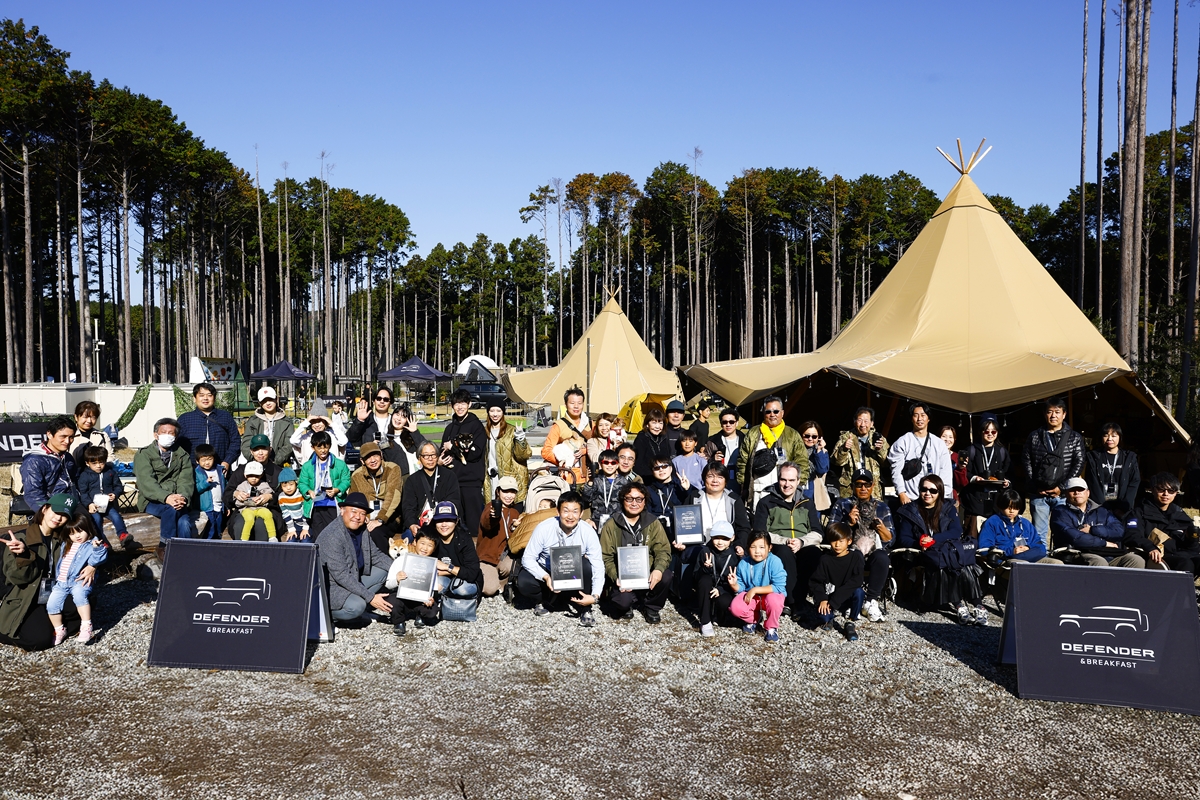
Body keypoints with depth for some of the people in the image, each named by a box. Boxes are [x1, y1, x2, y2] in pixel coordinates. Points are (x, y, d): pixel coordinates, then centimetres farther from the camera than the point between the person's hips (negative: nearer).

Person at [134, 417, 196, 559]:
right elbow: (146, 482, -14)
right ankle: (165, 547, -19)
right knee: (170, 509, -34)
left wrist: (183, 497, -24)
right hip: (151, 501, -2)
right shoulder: (143, 455, 2)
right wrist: (166, 497, -31)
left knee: (184, 523, -28)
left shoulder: (182, 456, 13)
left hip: (177, 502, 2)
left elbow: (186, 481, 0)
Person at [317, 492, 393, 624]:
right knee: (356, 607, -30)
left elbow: (376, 555, 11)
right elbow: (341, 575, -29)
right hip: (330, 587, -9)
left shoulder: (361, 529, -1)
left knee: (383, 571, 4)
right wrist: (370, 597, -28)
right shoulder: (332, 536, -27)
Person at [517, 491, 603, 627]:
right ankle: (548, 601, 1)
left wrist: (595, 596, -35)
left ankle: (585, 610, -11)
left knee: (586, 565, -32)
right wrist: (546, 577, -33)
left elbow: (598, 567, -20)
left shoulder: (588, 532, -21)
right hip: (546, 572, 0)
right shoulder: (544, 528, -22)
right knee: (523, 582, -29)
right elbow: (528, 558, -16)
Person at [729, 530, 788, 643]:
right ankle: (752, 619, 14)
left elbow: (778, 587, -25)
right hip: (750, 597, 3)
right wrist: (734, 585, -22)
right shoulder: (743, 564, -7)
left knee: (773, 600, -38)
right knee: (735, 607, -24)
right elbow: (741, 587, 2)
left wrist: (755, 589, -26)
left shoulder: (774, 562, -20)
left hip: (770, 594, -3)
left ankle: (771, 628, -5)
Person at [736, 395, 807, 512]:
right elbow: (742, 461, 9)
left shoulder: (793, 435, 11)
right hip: (757, 493, 1)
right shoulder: (752, 434, 12)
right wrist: (743, 485, 1)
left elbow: (802, 462, 5)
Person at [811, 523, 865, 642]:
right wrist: (822, 599, -21)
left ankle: (850, 623, -10)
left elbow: (856, 581, -19)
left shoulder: (855, 557, -7)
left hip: (849, 597, -1)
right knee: (822, 613, -29)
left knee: (859, 592, -33)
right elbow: (815, 582, -2)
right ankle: (829, 619, 13)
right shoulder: (825, 559, -2)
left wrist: (835, 600, -25)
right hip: (830, 597, 1)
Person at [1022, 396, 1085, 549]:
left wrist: (1062, 487, -8)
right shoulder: (1034, 437, 10)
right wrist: (1035, 487, -4)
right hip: (1039, 494, 1)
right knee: (1039, 534, 3)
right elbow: (1027, 462, 6)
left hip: (1063, 494, -1)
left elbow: (1079, 464, 0)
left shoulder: (1074, 438, 7)